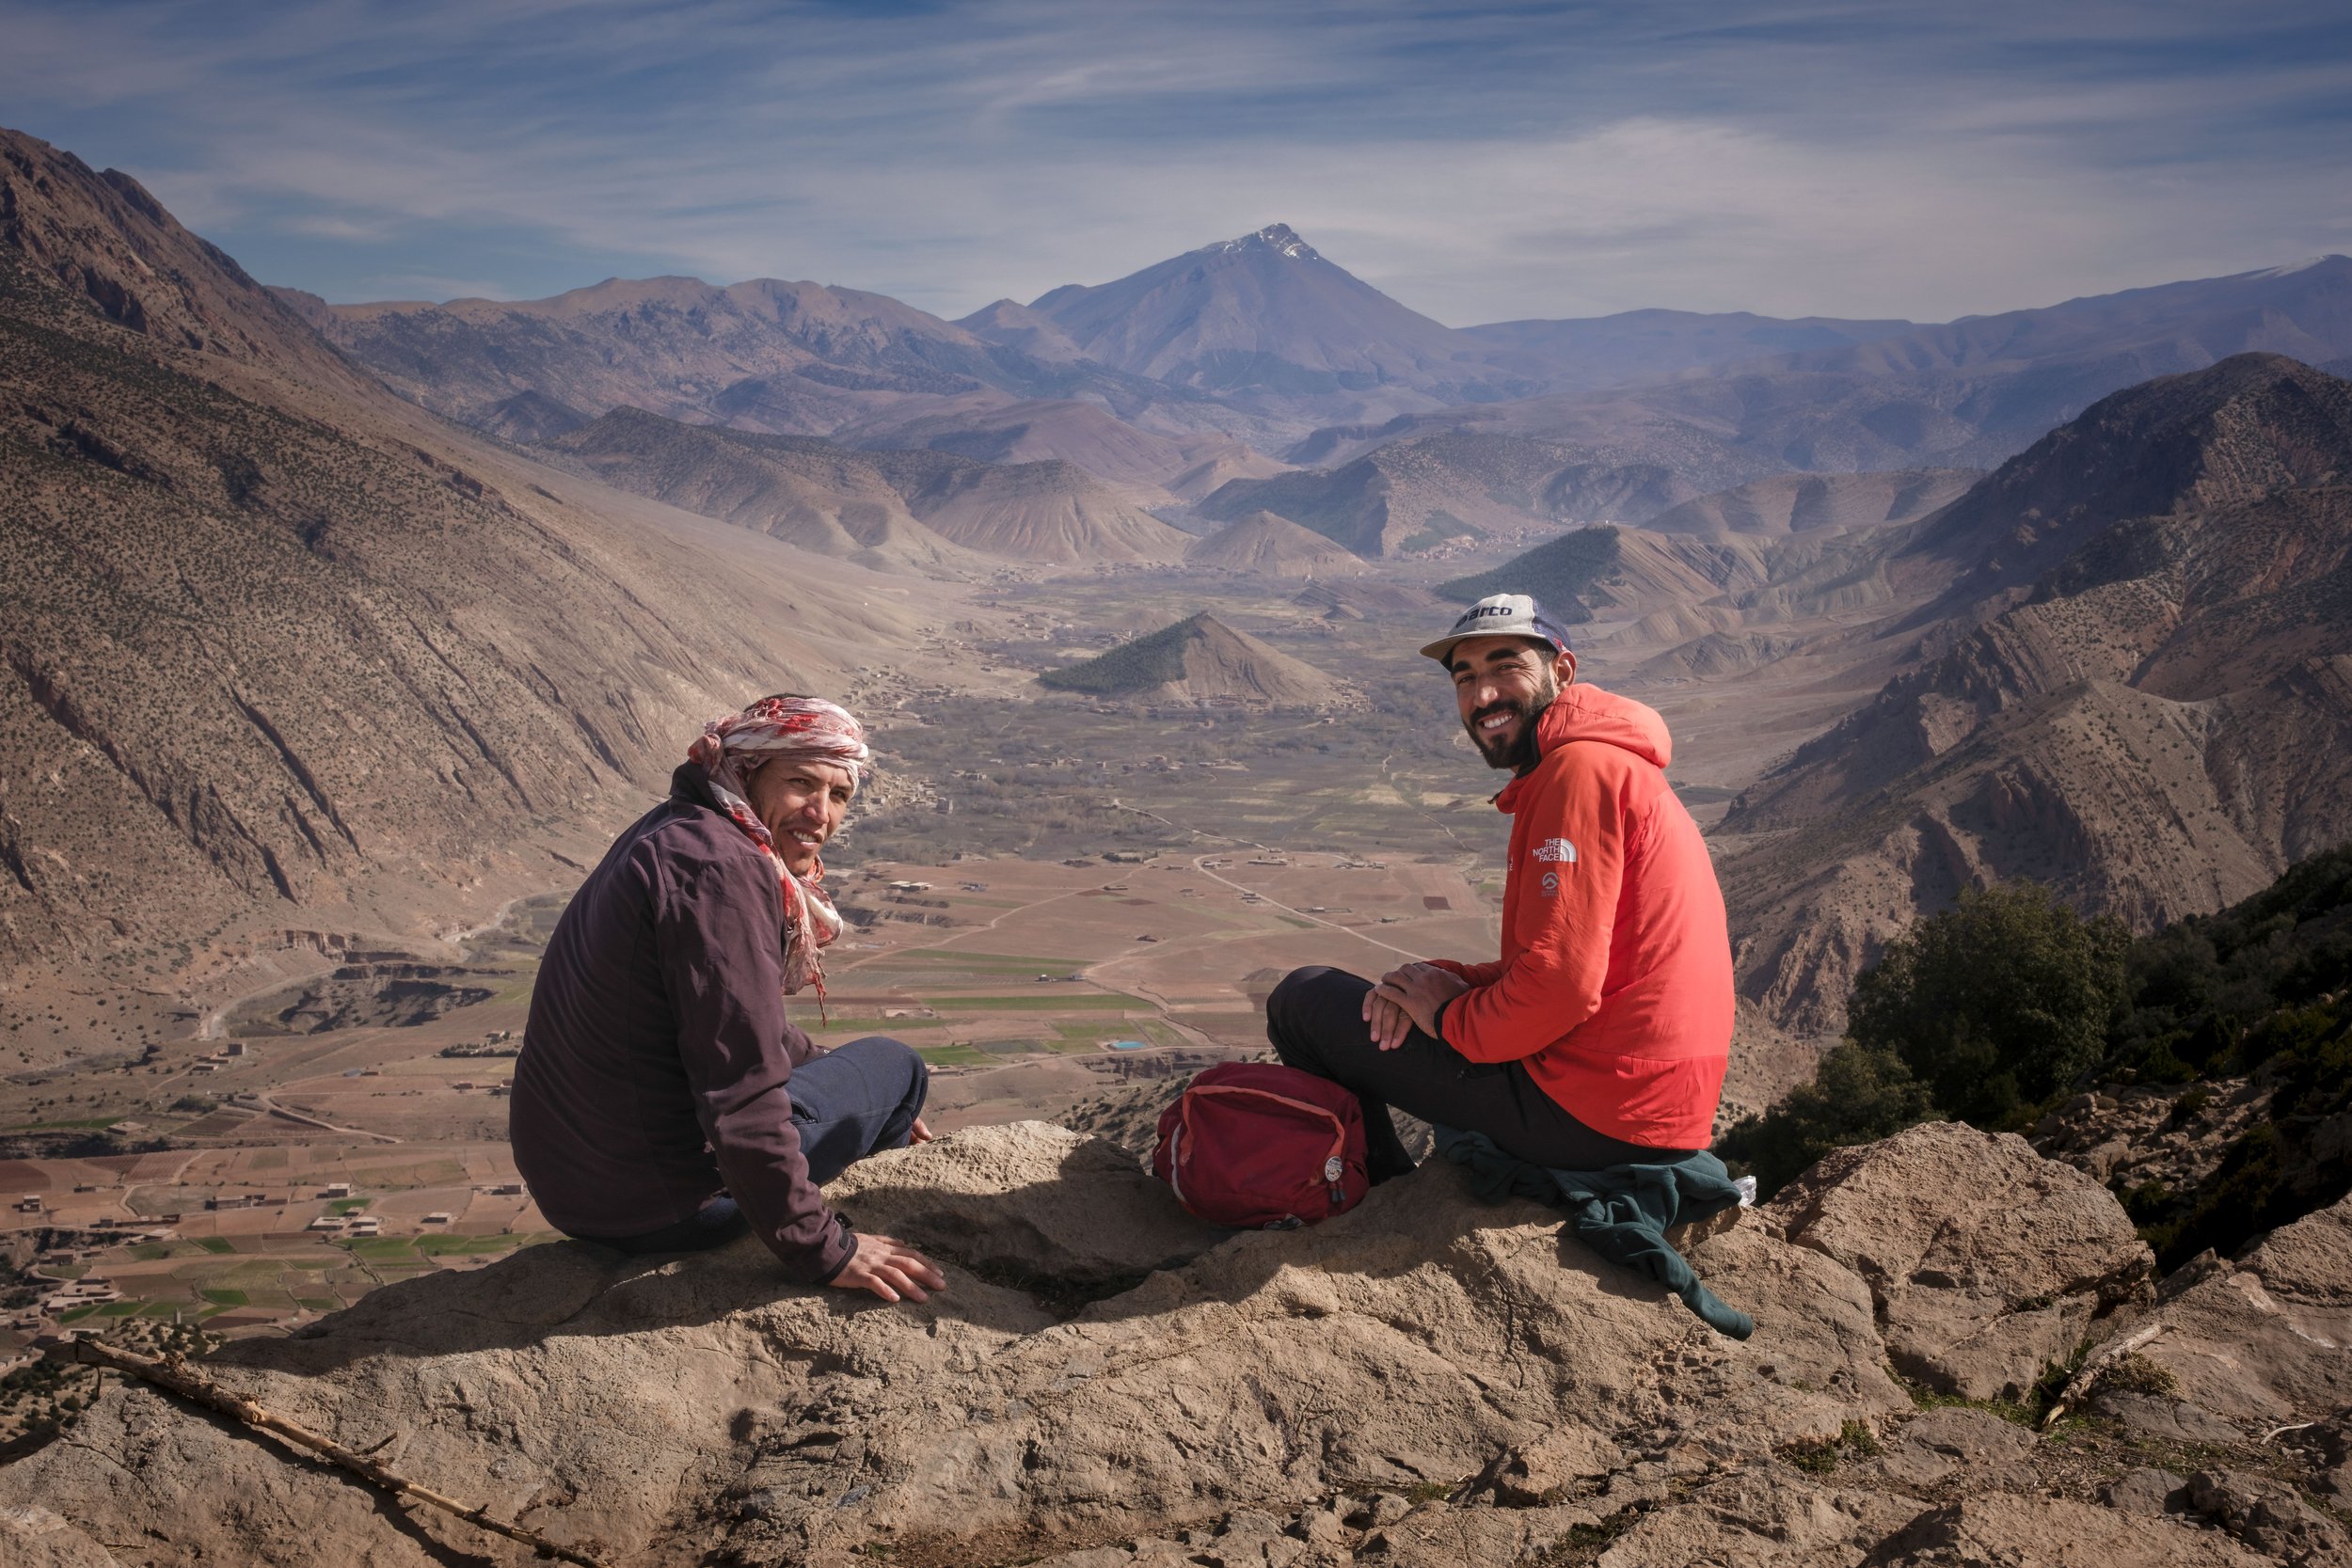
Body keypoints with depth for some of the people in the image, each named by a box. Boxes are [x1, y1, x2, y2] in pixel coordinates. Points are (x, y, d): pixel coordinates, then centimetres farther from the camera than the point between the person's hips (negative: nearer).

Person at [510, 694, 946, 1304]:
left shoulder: (678, 831, 8)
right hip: (657, 1207, -9)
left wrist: (872, 1110, 27)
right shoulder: (720, 870, -24)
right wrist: (823, 1251, -18)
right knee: (895, 1066, 9)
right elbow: (743, 1100, -26)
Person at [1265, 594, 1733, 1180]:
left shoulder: (1580, 767, -17)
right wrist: (1444, 979, 2)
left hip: (1592, 1115, -10)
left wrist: (1451, 1017, -7)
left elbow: (1561, 986, -25)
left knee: (1304, 998, 2)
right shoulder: (1612, 765, 17)